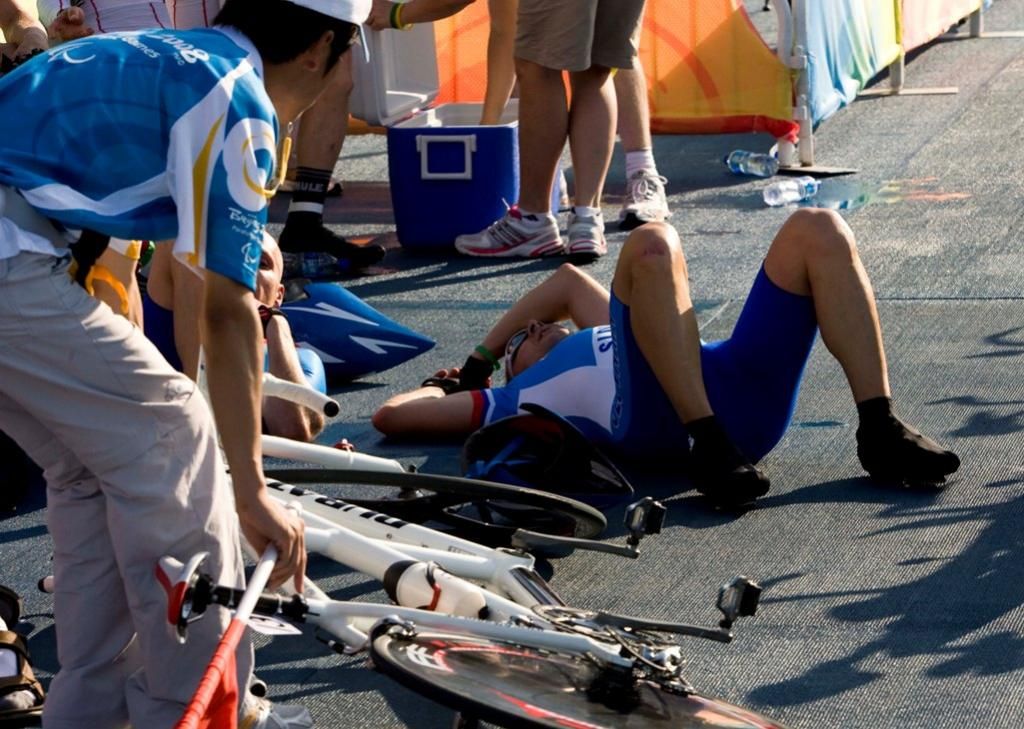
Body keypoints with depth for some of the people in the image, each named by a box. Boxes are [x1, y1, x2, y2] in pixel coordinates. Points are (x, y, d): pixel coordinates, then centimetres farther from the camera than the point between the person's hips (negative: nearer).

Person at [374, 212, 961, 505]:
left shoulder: (609, 339, 44)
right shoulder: (524, 394, 29)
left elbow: (570, 281, 55)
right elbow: (391, 415, 26)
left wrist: (477, 359, 56)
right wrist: (459, 381, 46)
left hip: (745, 396, 6)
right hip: (654, 415, -6)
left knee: (818, 230, -6)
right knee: (652, 245, -26)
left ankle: (880, 431, -21)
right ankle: (711, 450, -36)